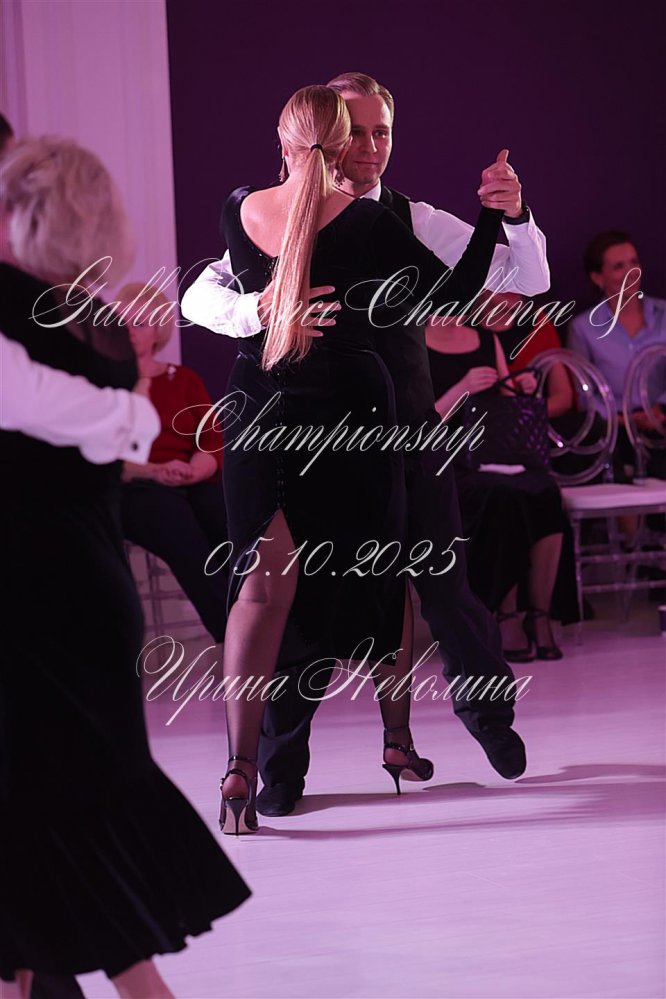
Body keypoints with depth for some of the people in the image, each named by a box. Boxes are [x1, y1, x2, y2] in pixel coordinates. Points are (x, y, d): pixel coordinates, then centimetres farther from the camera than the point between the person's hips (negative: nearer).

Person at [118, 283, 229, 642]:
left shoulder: (185, 379, 22)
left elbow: (214, 439, 10)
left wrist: (191, 471, -13)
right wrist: (153, 471, -17)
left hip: (194, 484, 3)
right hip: (135, 489, -3)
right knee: (186, 536, -37)